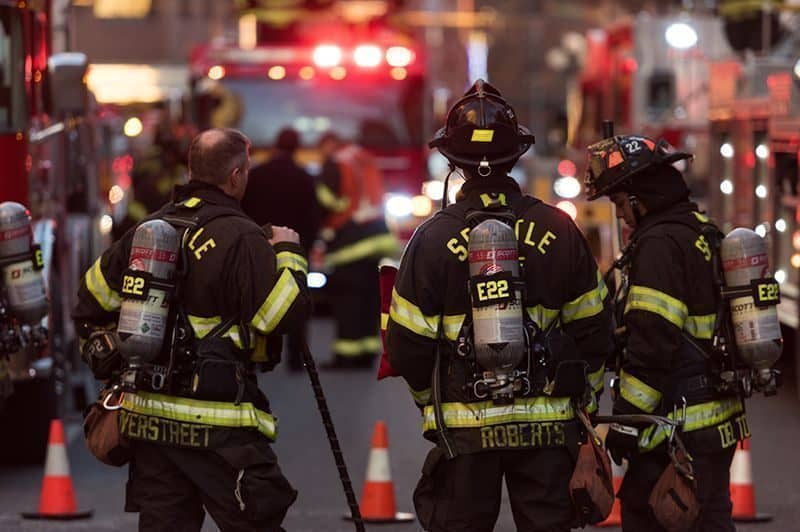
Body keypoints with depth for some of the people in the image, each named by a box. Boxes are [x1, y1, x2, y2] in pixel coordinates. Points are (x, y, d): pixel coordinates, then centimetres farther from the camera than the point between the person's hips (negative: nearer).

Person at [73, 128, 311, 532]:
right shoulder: (240, 237, -13)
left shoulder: (149, 228, 10)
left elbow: (92, 301, 18)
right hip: (217, 425, -7)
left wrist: (113, 367, 27)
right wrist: (288, 254, 0)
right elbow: (288, 313, -17)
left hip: (147, 417, 7)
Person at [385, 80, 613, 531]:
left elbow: (408, 345, -3)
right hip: (548, 425, 1)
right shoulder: (557, 230, -1)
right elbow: (593, 328, 5)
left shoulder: (434, 237, -6)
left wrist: (433, 402, 15)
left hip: (464, 425, -1)